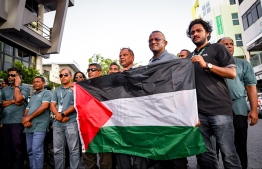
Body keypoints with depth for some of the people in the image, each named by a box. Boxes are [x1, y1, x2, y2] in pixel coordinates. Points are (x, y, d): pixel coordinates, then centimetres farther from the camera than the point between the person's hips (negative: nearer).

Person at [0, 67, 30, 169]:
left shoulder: (25, 87, 0)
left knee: (17, 146, 1)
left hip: (17, 122, -5)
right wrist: (12, 101, -11)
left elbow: (18, 99, -16)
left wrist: (17, 85, -7)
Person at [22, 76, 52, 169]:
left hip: (40, 126, -7)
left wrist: (29, 117, -8)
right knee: (30, 151, 11)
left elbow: (44, 106, -12)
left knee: (36, 150, -11)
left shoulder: (47, 93, 1)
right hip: (29, 126, 8)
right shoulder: (32, 96, 25)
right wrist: (25, 120, -3)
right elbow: (27, 110, 19)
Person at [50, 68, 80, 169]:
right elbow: (52, 105, 11)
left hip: (71, 122, -5)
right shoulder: (57, 90, 19)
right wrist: (58, 115, -7)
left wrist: (63, 114, -9)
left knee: (73, 149, -2)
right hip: (57, 123, 5)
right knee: (57, 150, 11)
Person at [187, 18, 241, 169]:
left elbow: (232, 73, -5)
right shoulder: (191, 57, 21)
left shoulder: (217, 48, 7)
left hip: (219, 109, -4)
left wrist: (207, 65, -15)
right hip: (199, 111, 5)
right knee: (205, 154, 9)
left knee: (228, 153, -2)